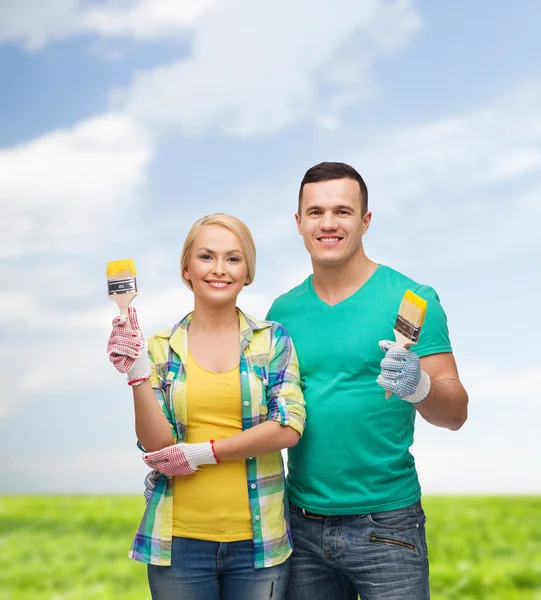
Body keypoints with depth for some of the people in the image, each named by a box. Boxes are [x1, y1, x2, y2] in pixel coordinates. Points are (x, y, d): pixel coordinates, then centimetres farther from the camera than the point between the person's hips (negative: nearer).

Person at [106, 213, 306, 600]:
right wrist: (137, 373, -16)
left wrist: (201, 453, -11)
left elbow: (289, 428, -9)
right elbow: (157, 445, -4)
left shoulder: (273, 340, 1)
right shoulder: (161, 349, 3)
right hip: (179, 539, 0)